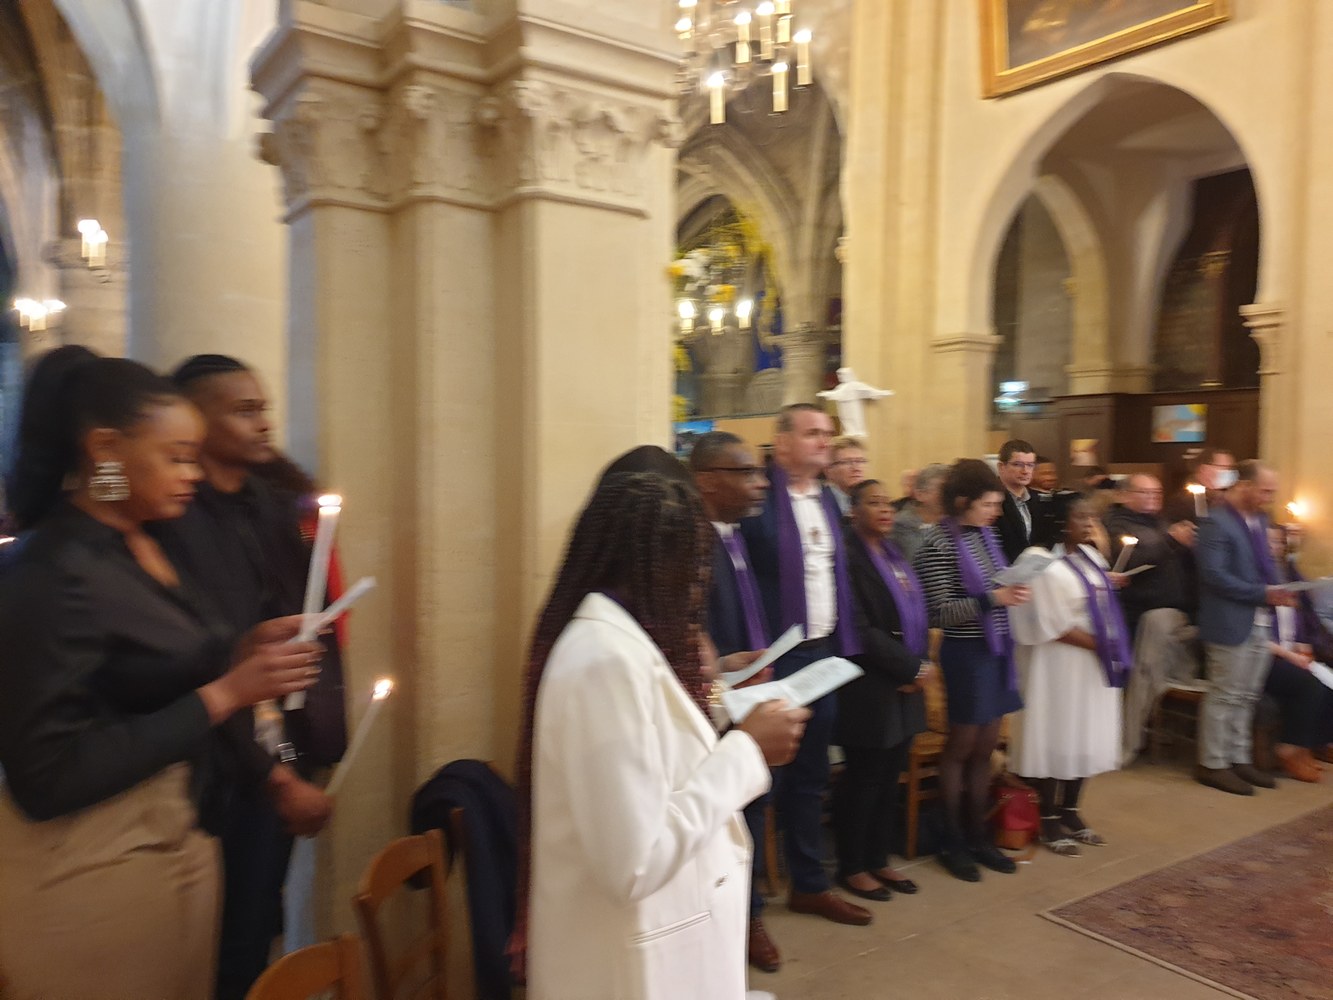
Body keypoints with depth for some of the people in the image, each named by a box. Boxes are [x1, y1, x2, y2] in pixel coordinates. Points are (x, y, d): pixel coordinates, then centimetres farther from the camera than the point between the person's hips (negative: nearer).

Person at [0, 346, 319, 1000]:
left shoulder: (141, 547, 5)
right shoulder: (53, 573, -20)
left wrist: (243, 652, -5)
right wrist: (223, 695, -23)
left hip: (175, 840, 8)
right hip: (93, 866, -8)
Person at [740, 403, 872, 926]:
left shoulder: (826, 498, 11)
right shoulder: (760, 498, -14)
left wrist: (845, 645, 12)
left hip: (822, 654, 8)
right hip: (773, 659, -7)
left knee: (810, 777, 19)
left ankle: (809, 884, 35)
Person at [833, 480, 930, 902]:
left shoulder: (892, 553, 13)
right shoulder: (847, 555, -16)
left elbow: (914, 613, 16)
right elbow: (859, 629, -20)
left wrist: (919, 664, 0)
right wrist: (910, 667, -13)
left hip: (904, 685, 8)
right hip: (868, 689, -8)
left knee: (890, 778, 14)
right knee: (863, 780, 3)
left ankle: (878, 860, 28)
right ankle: (851, 867, 20)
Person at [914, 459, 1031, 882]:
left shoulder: (985, 535, 6)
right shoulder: (939, 544, -16)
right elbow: (940, 612, -18)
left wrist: (1013, 592, -1)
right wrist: (993, 598, -24)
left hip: (997, 649, 7)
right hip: (966, 653, -7)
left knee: (984, 749, 15)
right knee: (961, 748, 8)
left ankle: (977, 835, 30)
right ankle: (952, 843, 25)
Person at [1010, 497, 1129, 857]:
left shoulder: (1090, 557, 9)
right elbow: (1051, 623, -19)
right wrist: (1099, 645, -13)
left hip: (1092, 663, 8)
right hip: (1060, 664, -8)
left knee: (1084, 738, 12)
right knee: (1057, 737, 1)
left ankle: (1070, 813, 25)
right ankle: (1049, 821, 14)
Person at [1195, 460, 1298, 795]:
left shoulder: (1259, 519, 11)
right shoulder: (1216, 523, -16)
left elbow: (1265, 563, 21)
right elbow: (1214, 575, -22)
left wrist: (1278, 590, 2)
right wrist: (1262, 593, -21)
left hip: (1259, 623, 8)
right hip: (1229, 625, -8)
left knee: (1246, 696, 16)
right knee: (1224, 696, 1)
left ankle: (1239, 758, 28)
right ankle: (1213, 764, 12)